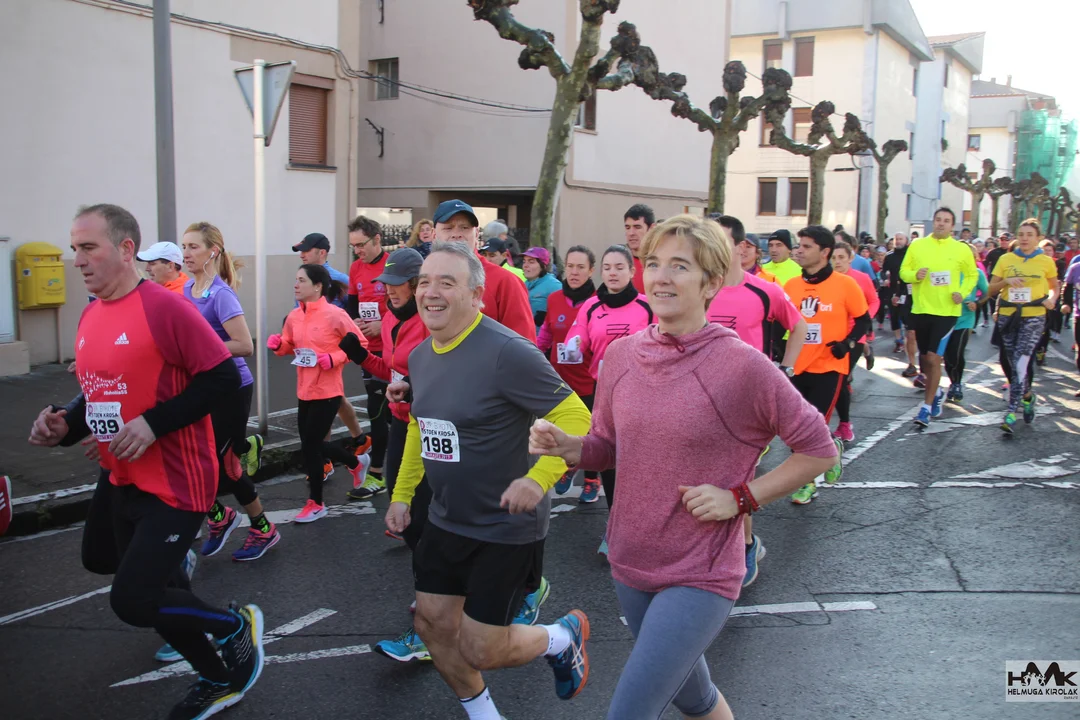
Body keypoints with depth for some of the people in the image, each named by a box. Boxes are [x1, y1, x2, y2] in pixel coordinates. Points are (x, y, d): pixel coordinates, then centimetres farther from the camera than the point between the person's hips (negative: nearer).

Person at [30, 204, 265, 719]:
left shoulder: (165, 307, -18)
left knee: (131, 602, -12)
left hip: (173, 482, -9)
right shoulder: (90, 317, 8)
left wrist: (154, 423, -26)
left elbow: (223, 378, -20)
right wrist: (65, 426, 1)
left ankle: (237, 625, 16)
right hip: (121, 478, 9)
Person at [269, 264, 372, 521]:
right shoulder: (294, 317, 3)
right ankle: (357, 462, 43)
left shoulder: (335, 314, -15)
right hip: (304, 391, 7)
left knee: (309, 446, -2)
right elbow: (289, 346, 17)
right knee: (313, 444, 16)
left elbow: (360, 344, -10)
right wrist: (278, 344, -5)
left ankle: (315, 503, 18)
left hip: (327, 392, -7)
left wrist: (335, 358, -21)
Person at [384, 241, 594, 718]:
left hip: (506, 529, -7)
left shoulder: (507, 352, -23)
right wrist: (402, 493, 18)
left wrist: (539, 479, -35)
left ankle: (563, 637, 31)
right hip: (446, 520, 7)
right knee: (433, 626, 14)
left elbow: (574, 418, -24)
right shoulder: (420, 355, 2)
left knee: (481, 651, 0)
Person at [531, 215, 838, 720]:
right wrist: (563, 445, -11)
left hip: (701, 575, -5)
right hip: (631, 563, 6)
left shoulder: (742, 365, -17)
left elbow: (818, 450, -8)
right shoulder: (622, 356, -3)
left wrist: (739, 497, -15)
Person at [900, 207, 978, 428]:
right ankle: (936, 390, 41)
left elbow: (972, 275, 11)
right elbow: (904, 271, 4)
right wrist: (915, 275, -17)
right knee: (924, 356, 14)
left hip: (946, 311, -3)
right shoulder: (917, 245, 2)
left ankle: (927, 407, 0)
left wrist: (962, 292, -6)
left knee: (933, 357, -10)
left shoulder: (961, 249, 0)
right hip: (921, 309, 3)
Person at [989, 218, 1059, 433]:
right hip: (1008, 316, 3)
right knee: (1013, 363, 10)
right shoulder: (1005, 259, 5)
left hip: (1033, 317, -3)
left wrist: (1052, 298, -4)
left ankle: (1011, 412, -15)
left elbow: (1054, 286, 17)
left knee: (1021, 362, -14)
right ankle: (1027, 396, 37)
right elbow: (991, 289, 7)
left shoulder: (1046, 262, 3)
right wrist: (1005, 281, -13)